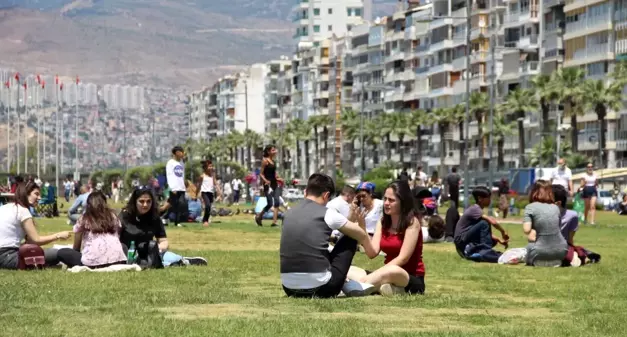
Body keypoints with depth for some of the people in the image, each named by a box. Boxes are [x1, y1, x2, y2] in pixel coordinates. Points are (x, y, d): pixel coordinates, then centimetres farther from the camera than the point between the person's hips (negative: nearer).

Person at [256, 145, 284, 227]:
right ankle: (259, 216, 18)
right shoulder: (265, 161, -8)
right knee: (270, 204, -5)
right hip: (268, 185, -7)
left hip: (275, 184, 7)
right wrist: (266, 181, -25)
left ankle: (274, 222, -3)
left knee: (277, 203, -4)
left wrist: (278, 178, 8)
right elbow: (261, 174, -10)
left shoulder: (273, 161, 12)